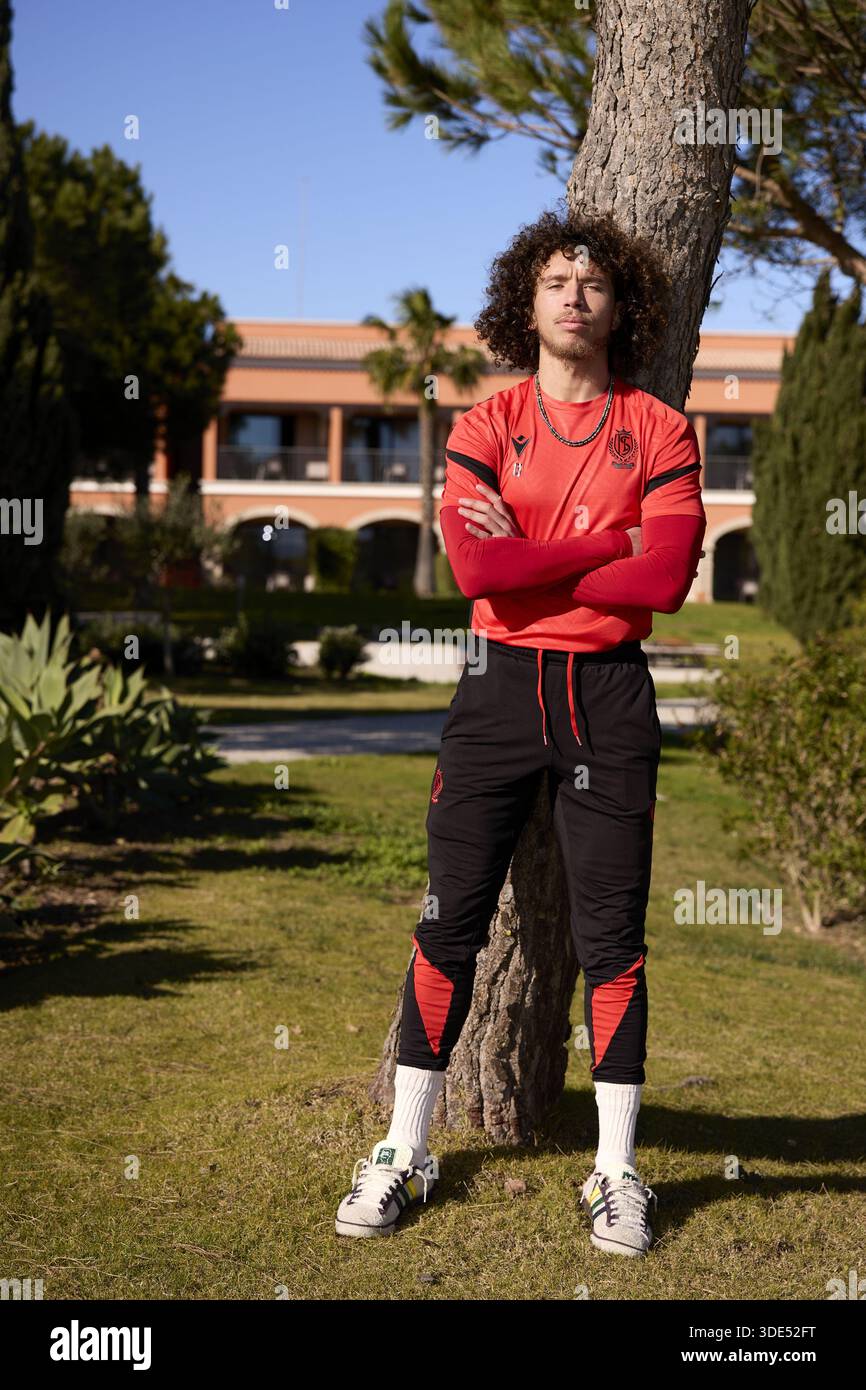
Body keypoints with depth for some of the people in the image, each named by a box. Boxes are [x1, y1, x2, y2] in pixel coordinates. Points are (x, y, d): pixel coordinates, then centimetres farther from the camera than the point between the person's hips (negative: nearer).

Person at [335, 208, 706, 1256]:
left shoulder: (659, 430, 5)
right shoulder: (484, 426, 5)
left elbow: (666, 580, -9)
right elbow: (473, 569, -11)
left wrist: (526, 561, -9)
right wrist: (610, 544, -9)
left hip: (608, 695, 0)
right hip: (500, 686, 0)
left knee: (612, 933, 3)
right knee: (450, 923, 2)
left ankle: (616, 1172, 13)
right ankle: (403, 1152, 13)